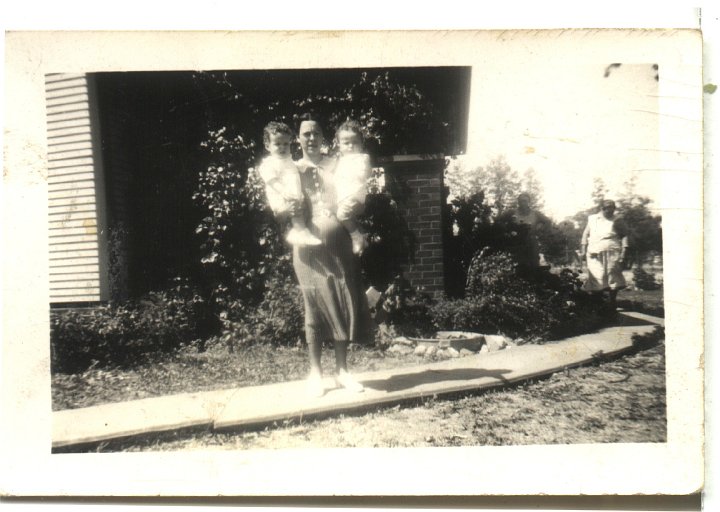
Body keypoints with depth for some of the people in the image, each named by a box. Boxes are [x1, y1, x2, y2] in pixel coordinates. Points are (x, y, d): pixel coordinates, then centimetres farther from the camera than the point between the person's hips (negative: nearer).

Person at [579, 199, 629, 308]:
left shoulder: (616, 221, 5)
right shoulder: (592, 219, 10)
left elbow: (624, 235, 7)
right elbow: (585, 235, 14)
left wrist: (623, 250, -3)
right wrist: (583, 250, 8)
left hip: (612, 254, -1)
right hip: (595, 254, 1)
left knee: (613, 278, -4)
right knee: (597, 279, -1)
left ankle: (612, 303, 7)